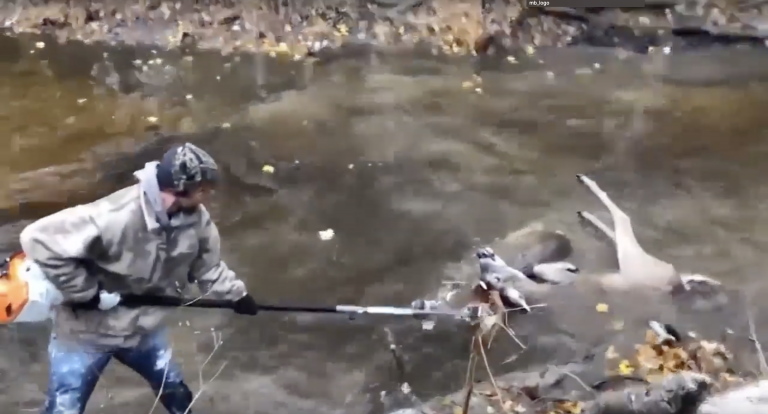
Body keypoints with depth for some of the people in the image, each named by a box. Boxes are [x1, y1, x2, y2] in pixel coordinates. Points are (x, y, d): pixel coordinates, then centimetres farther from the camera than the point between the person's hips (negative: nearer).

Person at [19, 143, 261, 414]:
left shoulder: (195, 218, -14)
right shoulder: (114, 218, -37)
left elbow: (207, 266, 6)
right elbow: (40, 240, -34)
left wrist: (235, 294, -1)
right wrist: (85, 291, -29)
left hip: (142, 328, 6)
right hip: (85, 333, -6)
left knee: (175, 390, 24)